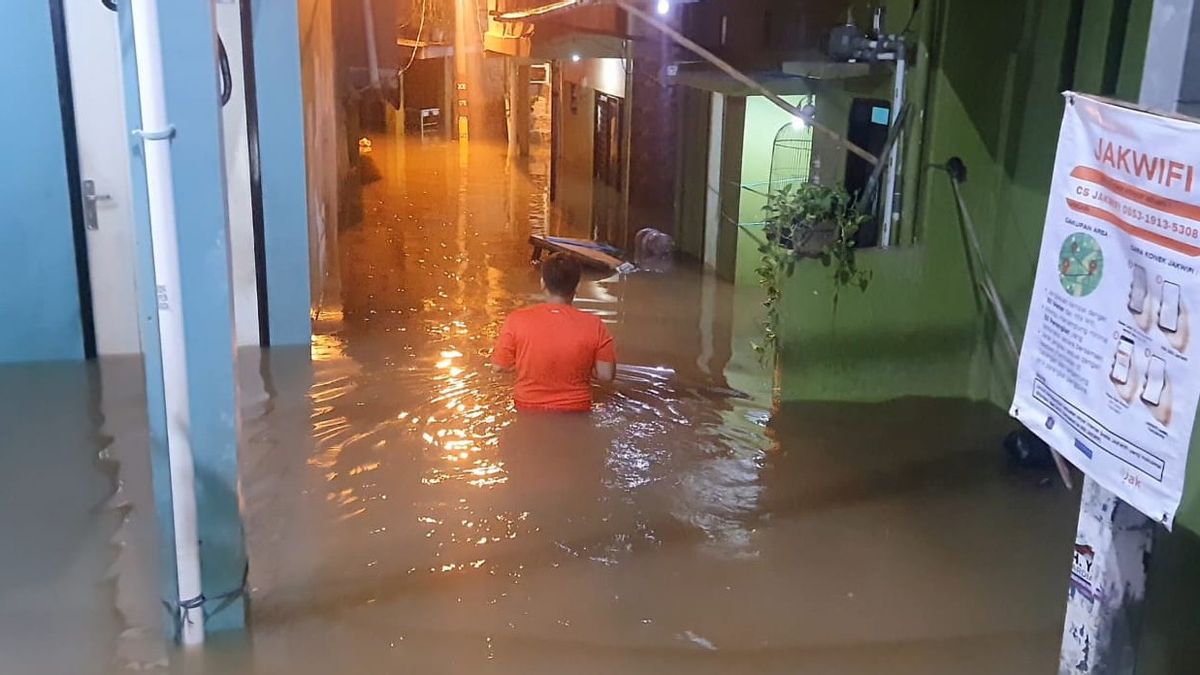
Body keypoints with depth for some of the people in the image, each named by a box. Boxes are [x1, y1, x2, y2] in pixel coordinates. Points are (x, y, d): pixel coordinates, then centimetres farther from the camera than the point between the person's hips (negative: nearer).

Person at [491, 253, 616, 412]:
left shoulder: (517, 320, -16)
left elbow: (499, 367, -7)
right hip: (575, 412, 0)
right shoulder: (593, 326, -16)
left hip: (528, 410, 0)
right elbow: (606, 375, -10)